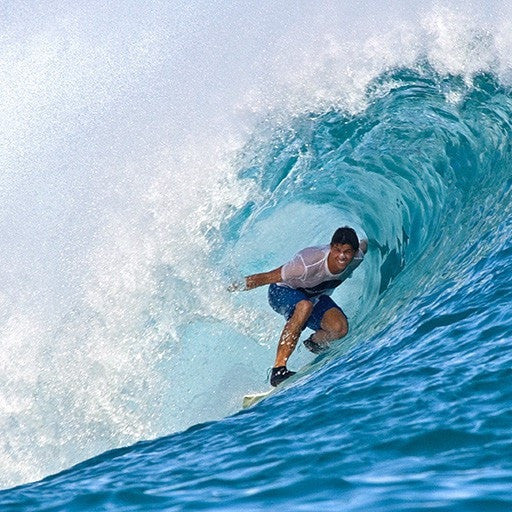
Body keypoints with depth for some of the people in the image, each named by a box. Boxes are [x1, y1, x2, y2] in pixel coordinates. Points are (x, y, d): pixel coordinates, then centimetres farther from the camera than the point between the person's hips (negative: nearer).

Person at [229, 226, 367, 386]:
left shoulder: (357, 257, -23)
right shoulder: (307, 264, -40)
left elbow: (365, 243, 2)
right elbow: (268, 277, -32)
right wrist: (237, 286, -29)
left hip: (316, 296, 5)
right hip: (283, 291, -5)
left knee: (340, 328, -22)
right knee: (305, 306, -41)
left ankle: (315, 341, 15)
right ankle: (278, 370, -40)